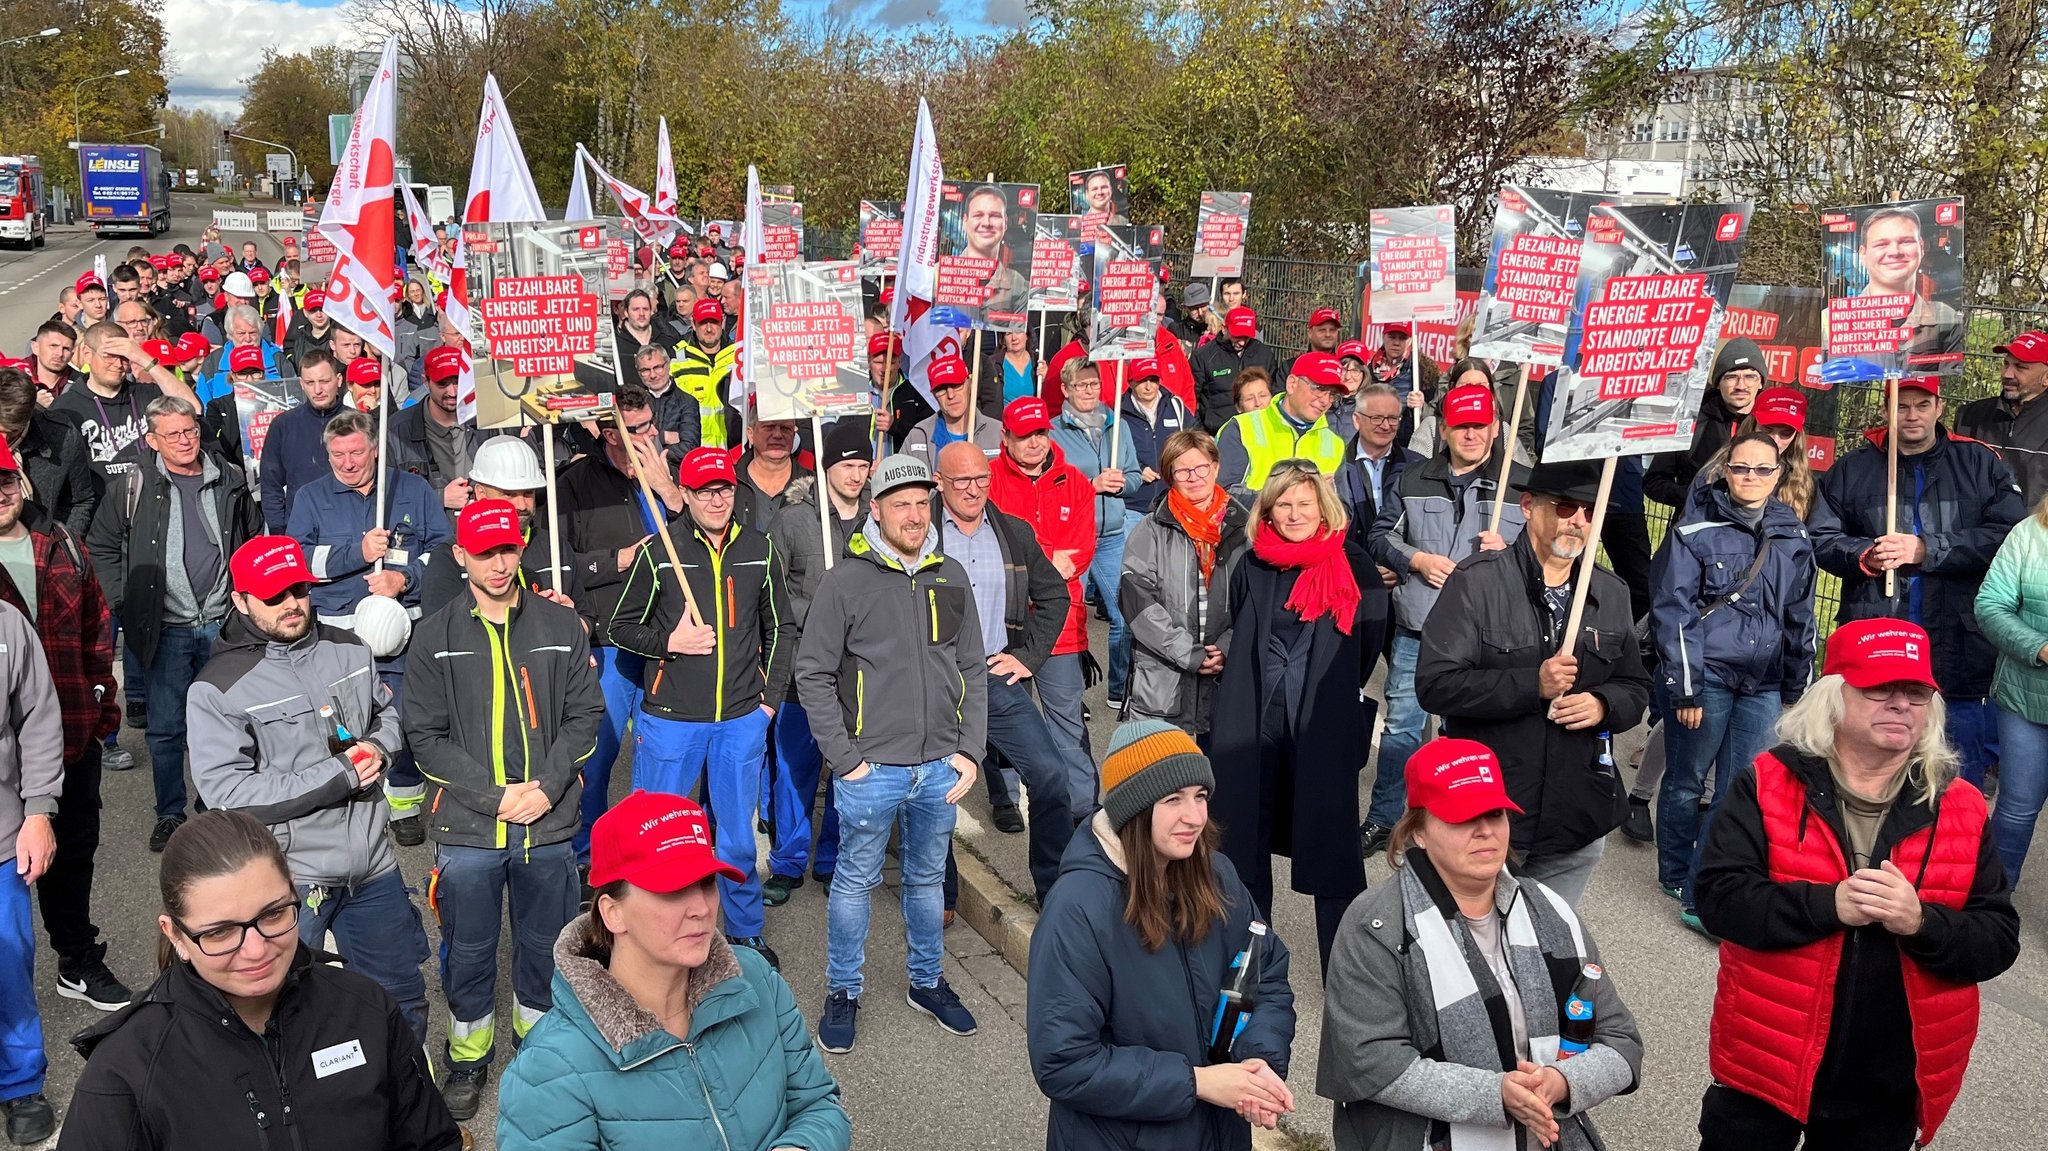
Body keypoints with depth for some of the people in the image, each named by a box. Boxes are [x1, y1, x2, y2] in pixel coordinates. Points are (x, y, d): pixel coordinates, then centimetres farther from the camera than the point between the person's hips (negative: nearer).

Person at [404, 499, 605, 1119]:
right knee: (469, 950, 12)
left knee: (544, 945, 15)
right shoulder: (435, 638, -1)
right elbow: (426, 736, -4)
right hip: (467, 831, -1)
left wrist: (547, 786, -11)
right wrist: (494, 795, -13)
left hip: (549, 825, 1)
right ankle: (468, 1057, 33)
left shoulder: (562, 625, 2)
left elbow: (585, 716, 3)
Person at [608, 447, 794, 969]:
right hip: (670, 719, -2)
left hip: (742, 720, 2)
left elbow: (781, 629, 12)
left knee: (738, 833, 13)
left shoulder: (760, 550, 3)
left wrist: (771, 697, 6)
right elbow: (622, 627, 4)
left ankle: (744, 931, 31)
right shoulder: (658, 553, -5)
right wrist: (669, 642, -13)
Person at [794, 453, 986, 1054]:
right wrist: (844, 757, -10)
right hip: (871, 768, -4)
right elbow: (813, 674, -6)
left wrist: (970, 750, 2)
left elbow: (972, 669, 10)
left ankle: (927, 981, 35)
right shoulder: (845, 582, -8)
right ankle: (843, 993, 25)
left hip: (941, 767, 4)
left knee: (928, 878, 18)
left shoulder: (951, 577, 5)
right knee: (856, 881, 9)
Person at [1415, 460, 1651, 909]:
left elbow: (1635, 687, 16)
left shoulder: (1611, 593, 8)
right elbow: (1435, 684, -17)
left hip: (1578, 822, 5)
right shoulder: (1477, 581, -10)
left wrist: (1603, 706, -8)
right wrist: (1532, 685, -24)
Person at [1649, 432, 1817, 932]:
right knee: (1686, 781, 9)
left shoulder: (1792, 536, 9)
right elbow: (1672, 610, -8)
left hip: (1764, 685, 4)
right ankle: (1675, 877, 27)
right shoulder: (1696, 529, -5)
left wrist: (1796, 691, 17)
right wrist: (1684, 688, -12)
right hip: (1706, 677, -4)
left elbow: (1800, 618, 17)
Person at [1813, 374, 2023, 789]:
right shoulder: (1852, 469, 11)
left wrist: (1927, 549, -14)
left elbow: (2010, 535, -8)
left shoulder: (1981, 463, 5)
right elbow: (1822, 539, 7)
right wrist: (1865, 556, -12)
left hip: (1960, 650, -1)